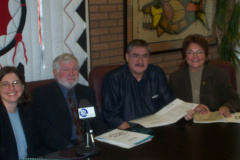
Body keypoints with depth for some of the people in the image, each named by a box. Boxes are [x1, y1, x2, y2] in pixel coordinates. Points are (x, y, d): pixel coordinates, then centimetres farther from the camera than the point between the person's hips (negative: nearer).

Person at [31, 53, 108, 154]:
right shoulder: (41, 94, 0)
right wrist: (69, 148, -23)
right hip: (57, 152, -4)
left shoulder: (87, 92, 16)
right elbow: (45, 130, -10)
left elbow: (98, 123, 13)